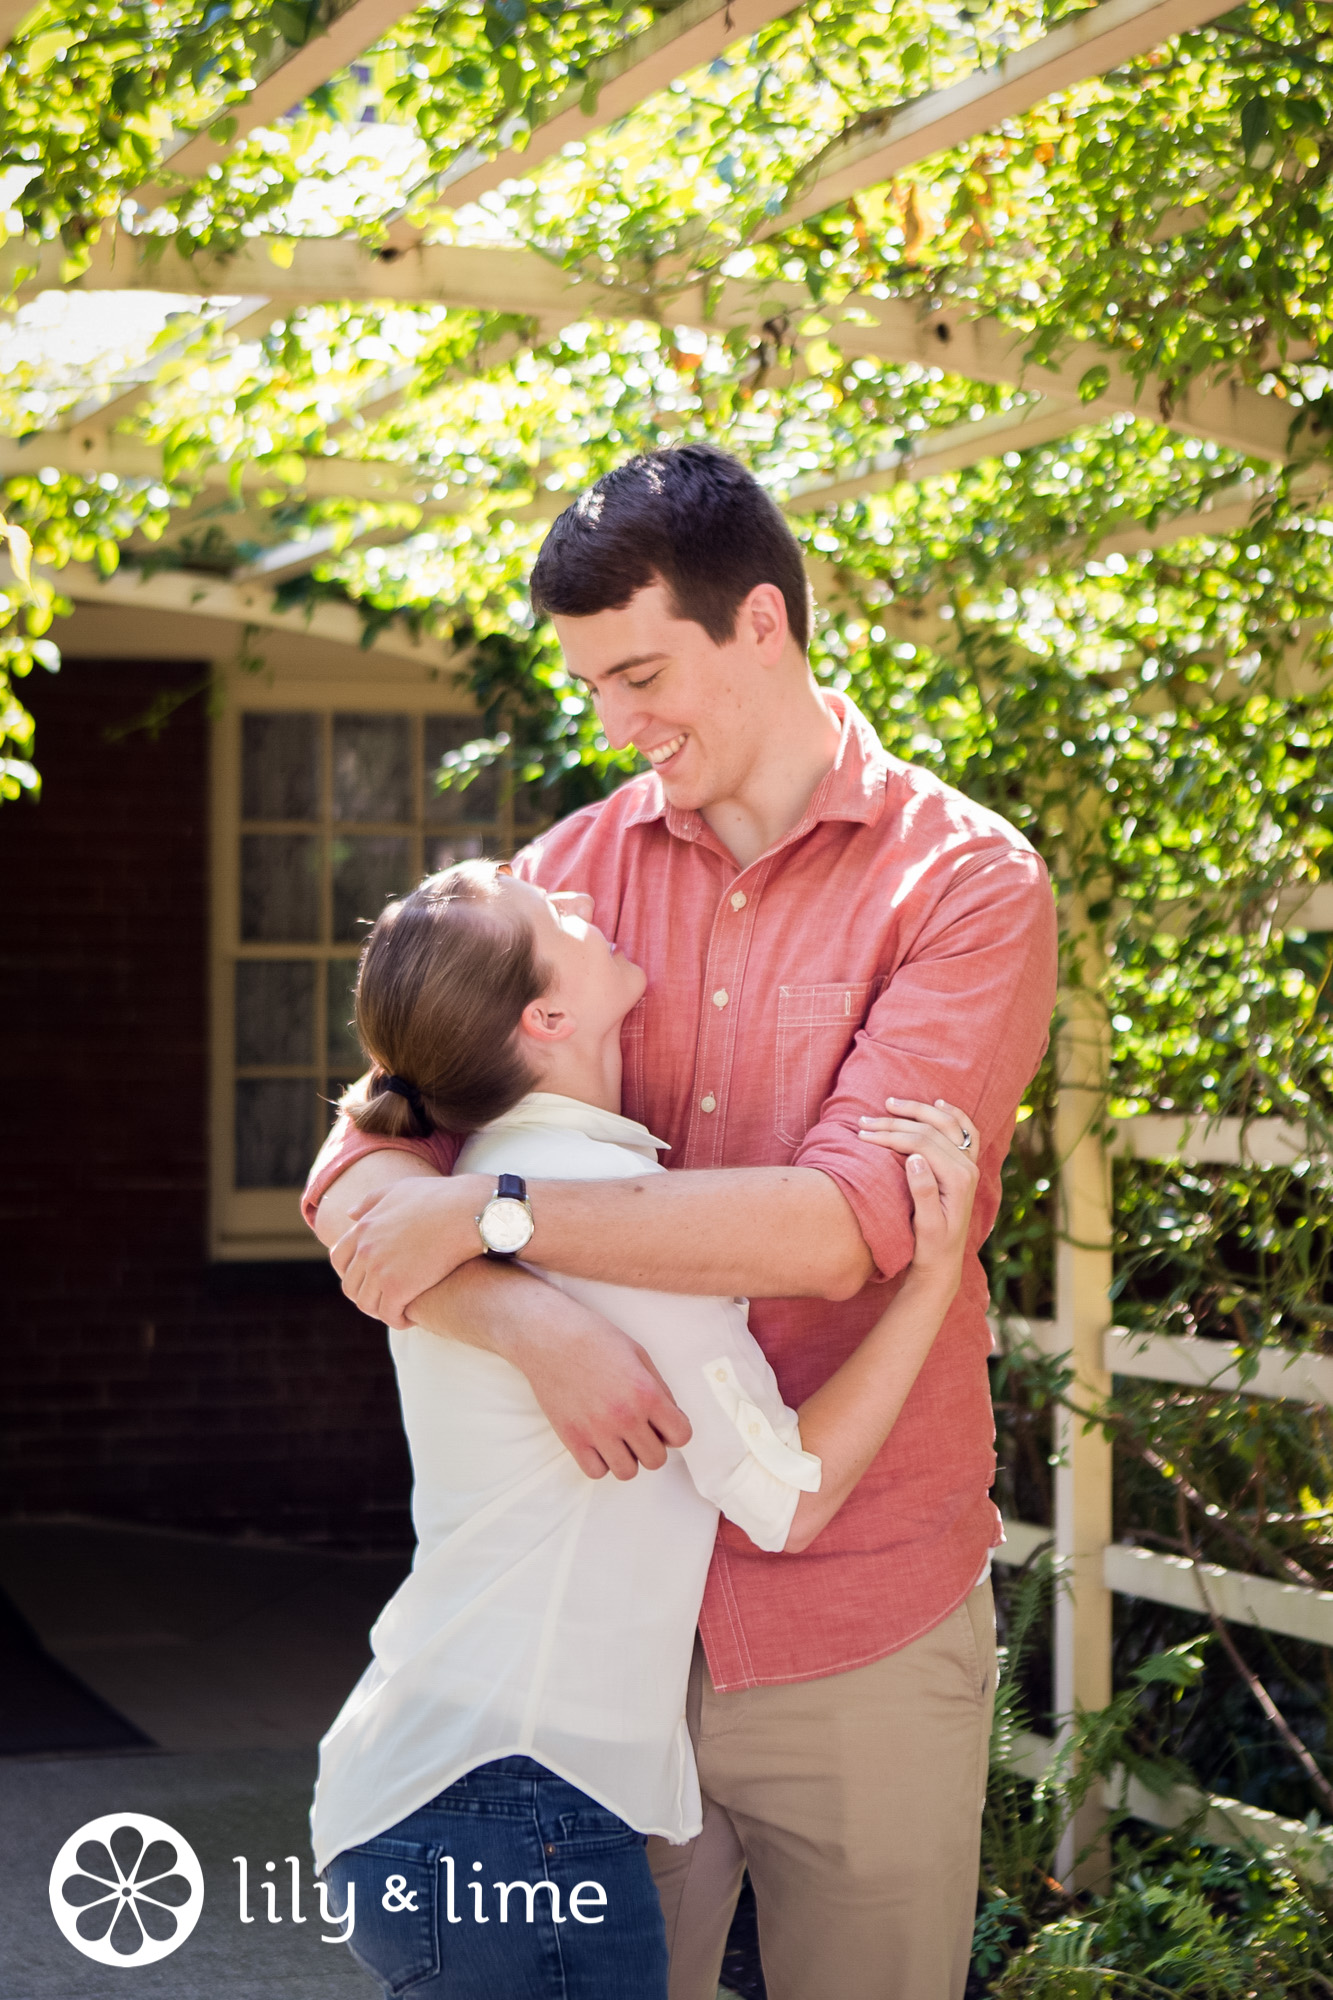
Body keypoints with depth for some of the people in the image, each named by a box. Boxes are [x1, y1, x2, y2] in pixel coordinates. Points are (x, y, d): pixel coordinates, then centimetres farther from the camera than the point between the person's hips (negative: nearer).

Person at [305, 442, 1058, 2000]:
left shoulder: (966, 882, -6)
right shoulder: (573, 869, 5)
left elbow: (839, 1224, -19)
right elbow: (360, 1175, -3)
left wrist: (492, 1212, -18)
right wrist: (531, 1322, -23)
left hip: (858, 1630, -3)